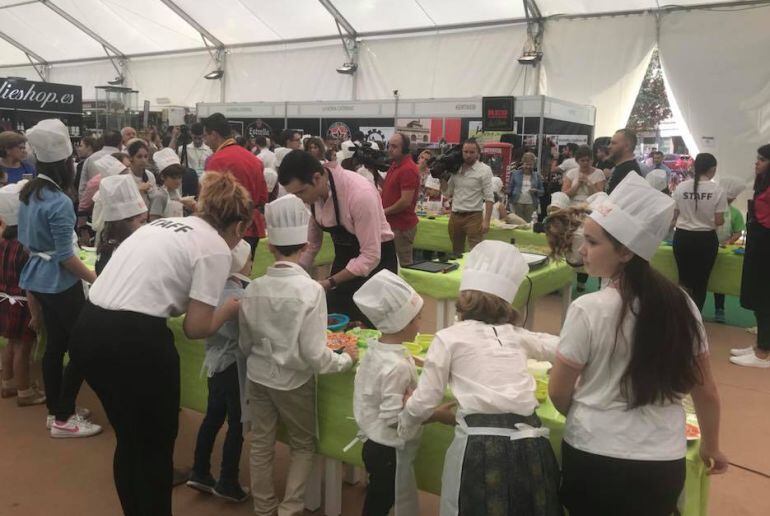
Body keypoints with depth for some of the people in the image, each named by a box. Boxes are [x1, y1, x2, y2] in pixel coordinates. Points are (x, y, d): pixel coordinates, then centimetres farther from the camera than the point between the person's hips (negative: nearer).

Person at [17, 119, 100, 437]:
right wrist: (98, 280, -17)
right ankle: (63, 419, 9)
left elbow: (25, 241, 14)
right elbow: (66, 257, -22)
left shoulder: (28, 194, 5)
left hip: (39, 279, 9)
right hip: (61, 283, -9)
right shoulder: (59, 203, -23)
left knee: (55, 345, 17)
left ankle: (55, 410, 28)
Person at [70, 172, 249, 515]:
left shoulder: (165, 223, 19)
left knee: (128, 439, 26)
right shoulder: (216, 249, -3)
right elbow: (196, 328, -5)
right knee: (157, 445, 16)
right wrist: (229, 310, 13)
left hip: (88, 330, 8)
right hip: (134, 339, -8)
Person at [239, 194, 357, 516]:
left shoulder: (253, 288, -8)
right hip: (293, 381, -4)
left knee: (261, 445, 18)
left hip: (258, 377, 4)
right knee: (303, 445, 19)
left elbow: (245, 344, 4)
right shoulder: (310, 289, -21)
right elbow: (314, 354, -22)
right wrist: (347, 359, -5)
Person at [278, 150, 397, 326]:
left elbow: (371, 256, -28)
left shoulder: (360, 194, -31)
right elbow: (310, 243, 3)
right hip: (343, 258, 6)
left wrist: (330, 283, -28)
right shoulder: (311, 192, -10)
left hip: (376, 260, -6)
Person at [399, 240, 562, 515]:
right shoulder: (516, 335, 16)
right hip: (529, 443, 4)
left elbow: (425, 402, 4)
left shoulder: (449, 337, 5)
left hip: (481, 444, -4)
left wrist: (404, 426, 24)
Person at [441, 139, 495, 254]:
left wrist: (486, 220, -17)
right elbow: (447, 192, 11)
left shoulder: (484, 170, -6)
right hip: (455, 216, 5)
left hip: (473, 216, -5)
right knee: (456, 252, 15)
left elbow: (489, 198, -10)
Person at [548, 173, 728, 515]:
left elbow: (558, 393, -6)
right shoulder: (682, 305, -6)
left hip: (594, 458, -4)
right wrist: (711, 447, 21)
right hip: (664, 464, 4)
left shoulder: (588, 310, -17)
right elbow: (705, 392, 4)